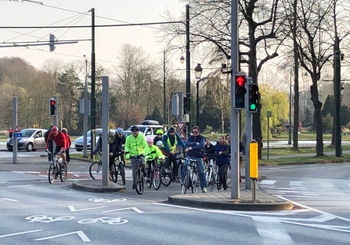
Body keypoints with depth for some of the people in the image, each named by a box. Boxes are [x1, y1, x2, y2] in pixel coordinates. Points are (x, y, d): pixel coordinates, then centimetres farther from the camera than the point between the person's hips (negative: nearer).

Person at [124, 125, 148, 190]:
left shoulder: (141, 136, -2)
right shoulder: (128, 138, -1)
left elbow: (145, 145, -6)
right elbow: (126, 146, -2)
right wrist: (127, 152, -21)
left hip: (141, 154, 0)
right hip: (133, 155, 1)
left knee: (143, 164, -29)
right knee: (134, 170, 0)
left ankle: (143, 170, 6)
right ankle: (134, 183, 10)